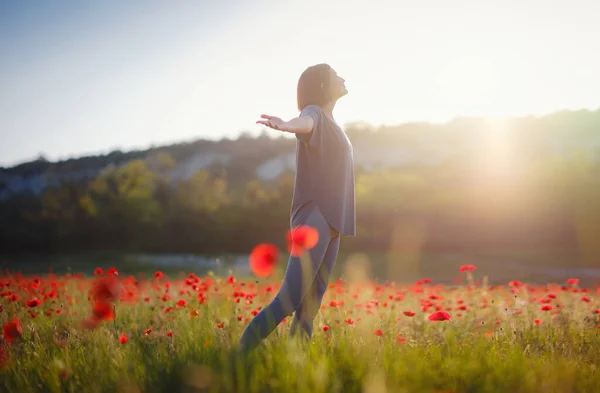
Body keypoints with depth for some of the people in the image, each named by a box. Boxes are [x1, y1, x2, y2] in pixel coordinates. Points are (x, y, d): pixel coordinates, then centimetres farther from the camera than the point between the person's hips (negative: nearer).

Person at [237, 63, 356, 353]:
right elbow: (304, 122, -32)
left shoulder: (330, 124, 21)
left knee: (310, 309, 0)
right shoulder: (314, 113, -6)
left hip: (330, 223, 9)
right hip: (314, 219, -9)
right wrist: (284, 125, -54)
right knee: (288, 301, -17)